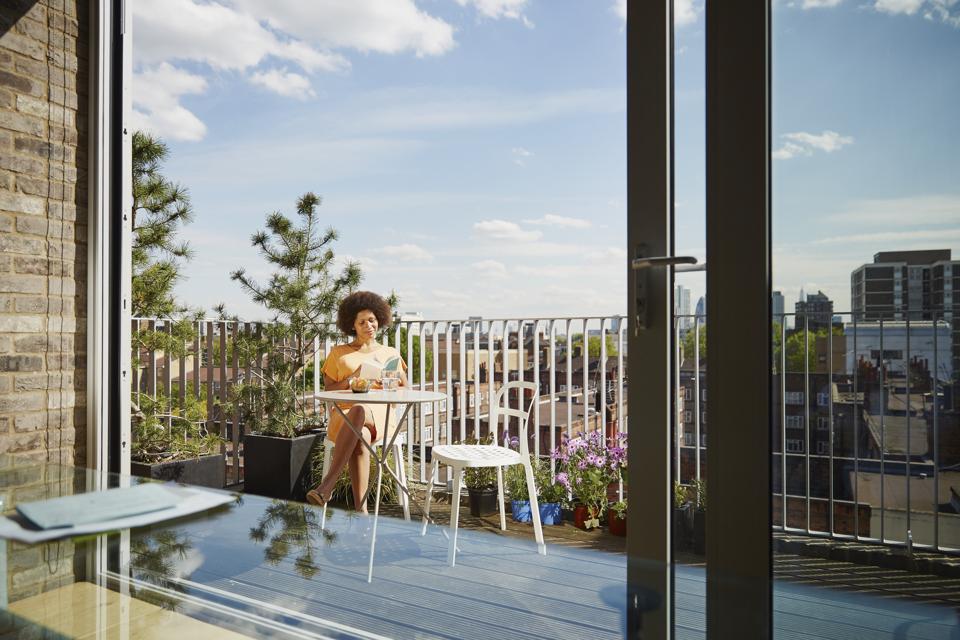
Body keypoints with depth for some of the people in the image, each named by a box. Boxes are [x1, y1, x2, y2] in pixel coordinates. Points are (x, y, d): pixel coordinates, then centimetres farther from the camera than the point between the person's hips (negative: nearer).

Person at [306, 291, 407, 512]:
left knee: (359, 411, -40)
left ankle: (327, 484, -43)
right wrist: (350, 381, -6)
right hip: (344, 414, 0)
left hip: (379, 415, 0)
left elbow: (405, 389, 19)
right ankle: (361, 510, -42)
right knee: (360, 437, -39)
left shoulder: (390, 353, 23)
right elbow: (328, 390, 12)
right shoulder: (339, 353, 20)